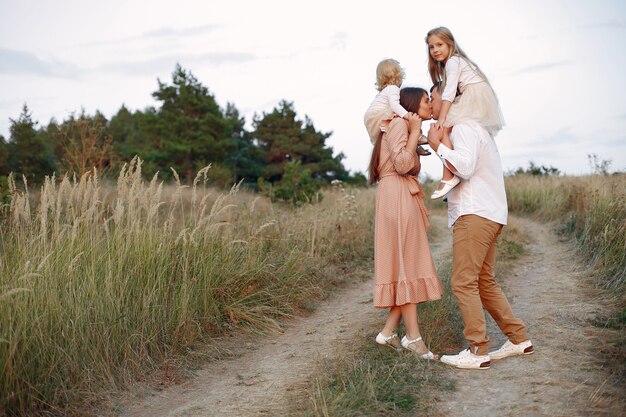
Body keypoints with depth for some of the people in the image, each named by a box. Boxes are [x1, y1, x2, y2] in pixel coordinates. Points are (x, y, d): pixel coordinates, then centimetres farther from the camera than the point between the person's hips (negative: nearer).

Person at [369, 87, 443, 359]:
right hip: (397, 196, -10)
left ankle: (388, 332, 9)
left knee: (405, 265, 7)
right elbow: (402, 164, -17)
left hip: (405, 199, 10)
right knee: (407, 265, -9)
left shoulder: (406, 127, 27)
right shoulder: (399, 123, -4)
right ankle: (413, 336, -5)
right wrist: (415, 132, -9)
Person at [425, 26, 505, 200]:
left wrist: (441, 117, -23)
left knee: (442, 128, -21)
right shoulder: (456, 61, 27)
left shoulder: (452, 61, -3)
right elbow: (454, 91, 20)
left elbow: (450, 90, -16)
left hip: (475, 97, -11)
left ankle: (448, 177, -30)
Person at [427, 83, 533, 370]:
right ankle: (518, 339, 15)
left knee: (463, 282, -11)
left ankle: (477, 351, -9)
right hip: (487, 215, 11)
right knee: (484, 282, 13)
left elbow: (465, 167, -22)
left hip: (475, 214, -11)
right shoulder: (475, 127, 26)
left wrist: (437, 145, -12)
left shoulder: (464, 127, -7)